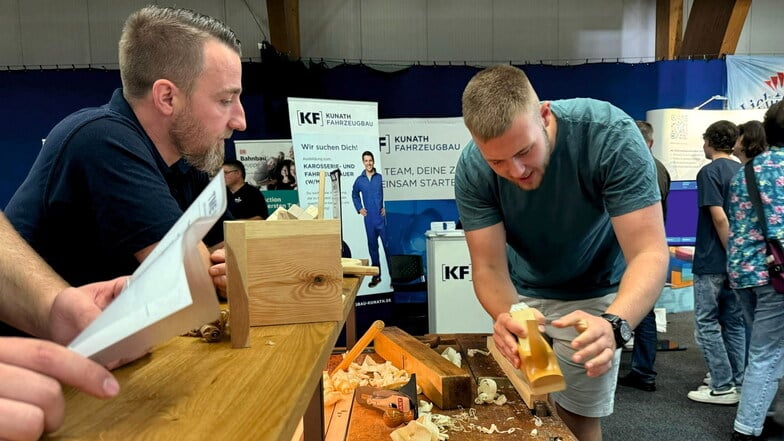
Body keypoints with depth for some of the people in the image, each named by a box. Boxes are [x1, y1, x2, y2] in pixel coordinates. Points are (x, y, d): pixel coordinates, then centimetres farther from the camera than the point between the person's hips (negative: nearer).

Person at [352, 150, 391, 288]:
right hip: (369, 219, 4)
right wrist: (359, 208, 12)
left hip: (382, 218, -4)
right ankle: (376, 276, 24)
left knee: (388, 246, -2)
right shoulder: (359, 180, 6)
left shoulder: (381, 177, -6)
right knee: (372, 247, 13)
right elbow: (354, 195, 23)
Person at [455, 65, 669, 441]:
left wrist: (614, 323, -51)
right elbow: (489, 267, -22)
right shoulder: (472, 169, -25)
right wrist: (508, 315, -44)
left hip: (593, 295, -1)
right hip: (523, 293, 2)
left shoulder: (610, 135, -31)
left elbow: (649, 253, -32)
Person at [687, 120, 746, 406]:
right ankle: (736, 383, 21)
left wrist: (731, 257, -14)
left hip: (713, 262, -8)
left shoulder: (709, 172, -12)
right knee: (734, 323, 14)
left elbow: (720, 218, -20)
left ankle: (723, 387, 4)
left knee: (707, 324, 0)